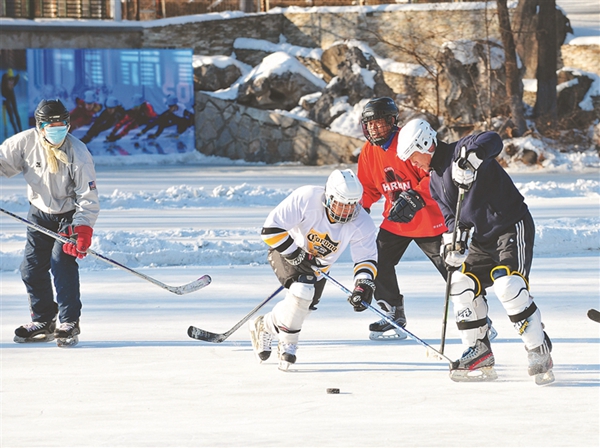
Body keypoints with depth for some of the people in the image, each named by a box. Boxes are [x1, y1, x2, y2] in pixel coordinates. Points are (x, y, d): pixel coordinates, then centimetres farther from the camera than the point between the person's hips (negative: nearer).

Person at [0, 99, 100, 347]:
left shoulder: (78, 154, -25)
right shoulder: (26, 142, -16)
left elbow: (88, 199, -23)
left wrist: (82, 233, -31)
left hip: (70, 215, -5)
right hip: (40, 213, 5)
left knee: (62, 261, -21)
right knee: (32, 267, 3)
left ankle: (69, 323, -12)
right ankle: (43, 322, 20)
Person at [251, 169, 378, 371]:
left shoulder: (361, 223, -23)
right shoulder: (306, 198, -35)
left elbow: (366, 258, -17)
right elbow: (271, 228, -31)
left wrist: (364, 285, -35)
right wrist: (297, 255, -30)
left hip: (319, 264, 5)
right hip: (285, 251, -5)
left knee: (302, 304, 1)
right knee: (302, 290, -28)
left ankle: (264, 326, 32)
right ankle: (287, 343, -6)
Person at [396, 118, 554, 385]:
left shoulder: (459, 152, -15)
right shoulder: (435, 180, 11)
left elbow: (492, 141, -35)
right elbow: (451, 214, 15)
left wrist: (469, 160, -51)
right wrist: (453, 240, -4)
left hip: (512, 227, -10)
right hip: (483, 238, 10)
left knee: (508, 286, -23)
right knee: (463, 284, 2)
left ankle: (539, 352, -15)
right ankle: (479, 354, 9)